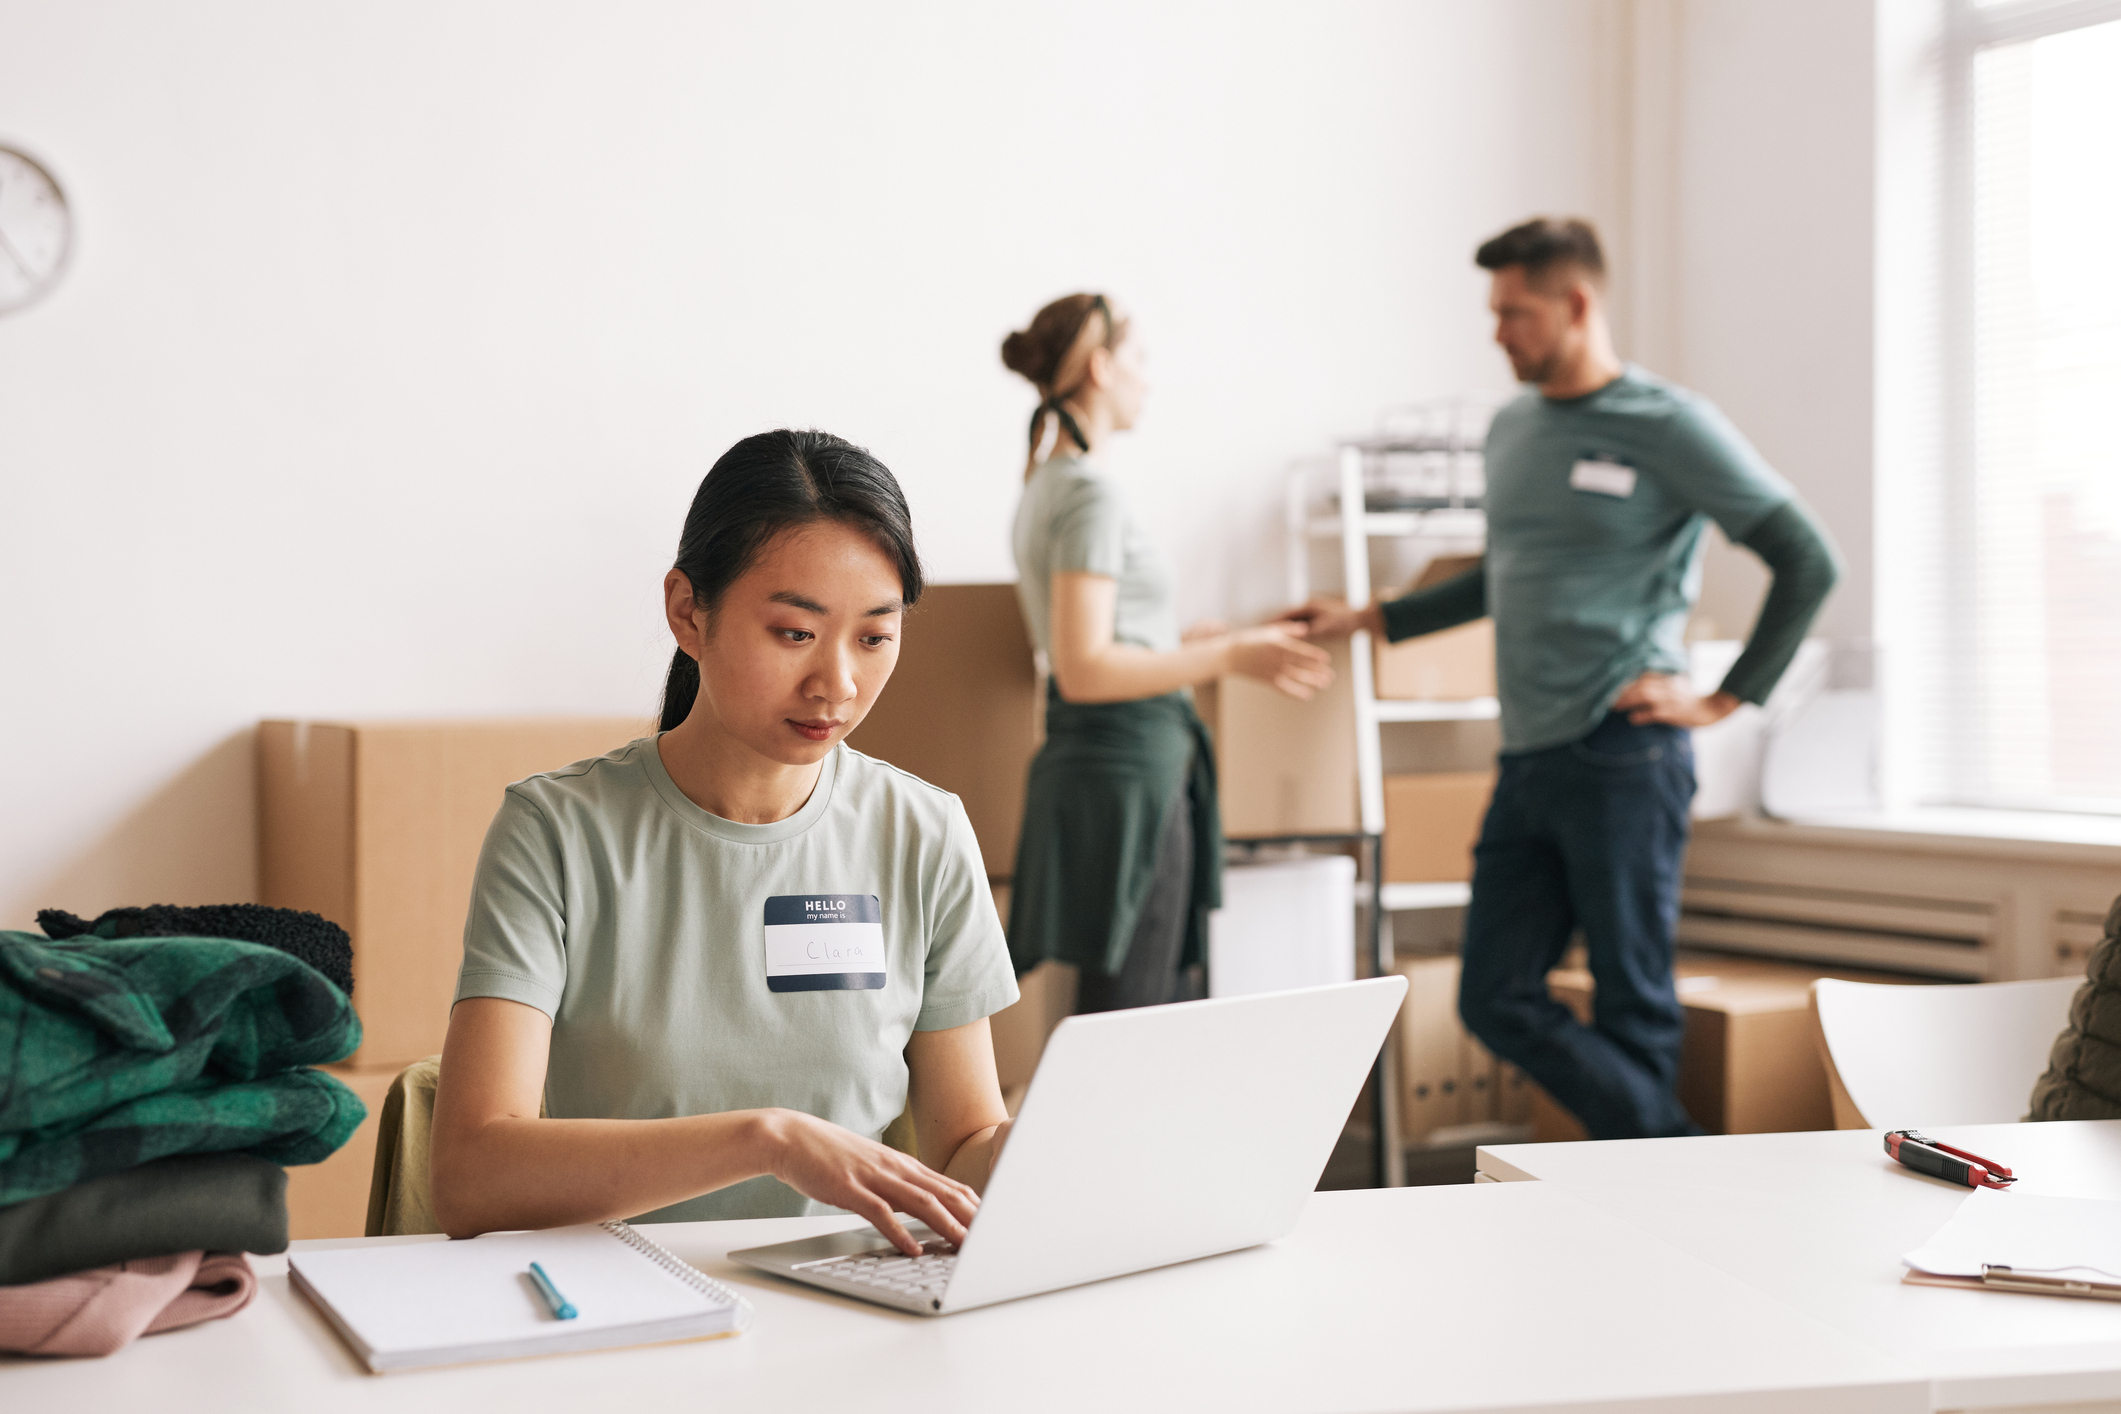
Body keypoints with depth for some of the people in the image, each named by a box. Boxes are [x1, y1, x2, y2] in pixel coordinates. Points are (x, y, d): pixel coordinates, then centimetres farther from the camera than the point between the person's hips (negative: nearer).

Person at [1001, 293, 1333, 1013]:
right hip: (1125, 768, -10)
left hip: (1101, 761, 10)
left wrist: (1209, 636, 24)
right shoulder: (1091, 495, -15)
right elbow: (1084, 670, -22)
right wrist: (1229, 657, -19)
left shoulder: (1049, 484, 15)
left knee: (1134, 1009, 13)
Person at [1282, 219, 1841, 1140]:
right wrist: (1369, 619, 29)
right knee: (1498, 1001, 4)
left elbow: (1808, 562, -5)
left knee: (1633, 1008, -1)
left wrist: (1727, 700, -7)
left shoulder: (1669, 427, -6)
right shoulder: (1512, 431, 15)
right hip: (1529, 759, 8)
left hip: (1622, 757, -7)